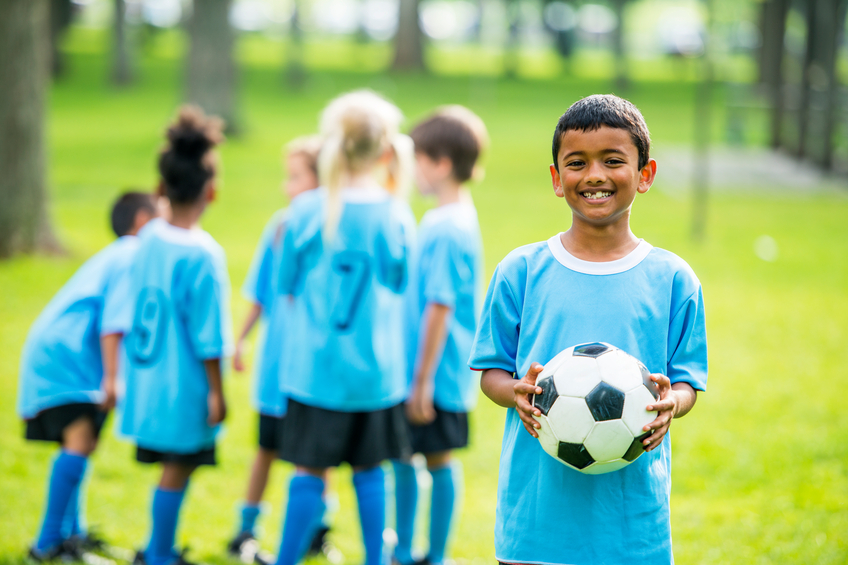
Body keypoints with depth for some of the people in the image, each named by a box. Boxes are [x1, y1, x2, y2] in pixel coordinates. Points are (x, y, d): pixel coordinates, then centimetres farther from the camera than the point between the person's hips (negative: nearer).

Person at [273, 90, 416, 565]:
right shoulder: (396, 215, -5)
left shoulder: (306, 211, -4)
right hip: (375, 369, 0)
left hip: (313, 366, 0)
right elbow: (400, 286, 8)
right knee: (369, 470, 12)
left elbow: (289, 288, 5)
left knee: (309, 471, 4)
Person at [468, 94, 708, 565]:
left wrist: (670, 402, -16)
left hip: (632, 505, 0)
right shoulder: (521, 271, 3)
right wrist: (516, 393, -14)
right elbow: (491, 372, 8)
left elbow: (688, 381, 7)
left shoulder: (671, 279, 4)